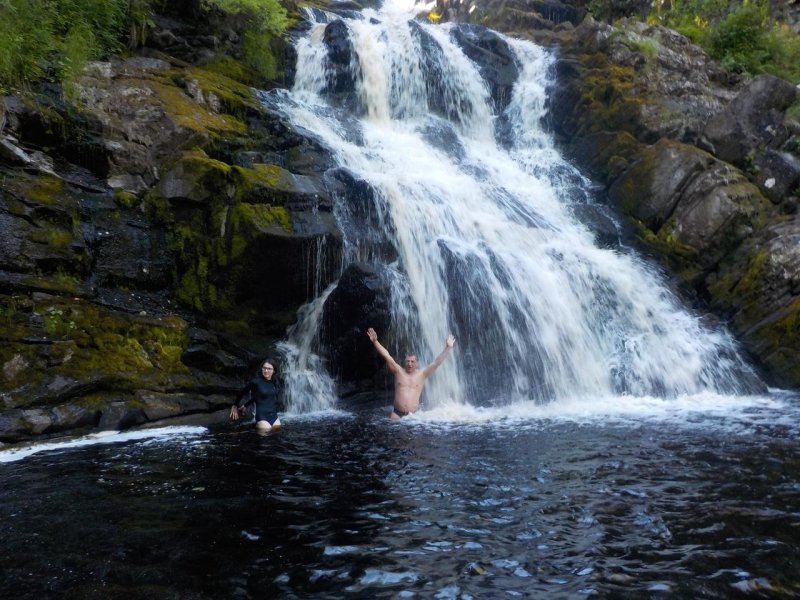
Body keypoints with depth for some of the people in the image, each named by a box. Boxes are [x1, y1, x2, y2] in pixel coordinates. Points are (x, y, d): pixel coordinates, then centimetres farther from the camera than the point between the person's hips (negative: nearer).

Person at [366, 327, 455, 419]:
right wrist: (375, 341, -10)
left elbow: (436, 362, 3)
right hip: (396, 413, 0)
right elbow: (387, 356, -2)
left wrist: (448, 348, -4)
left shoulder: (421, 374, 6)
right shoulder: (398, 371, 6)